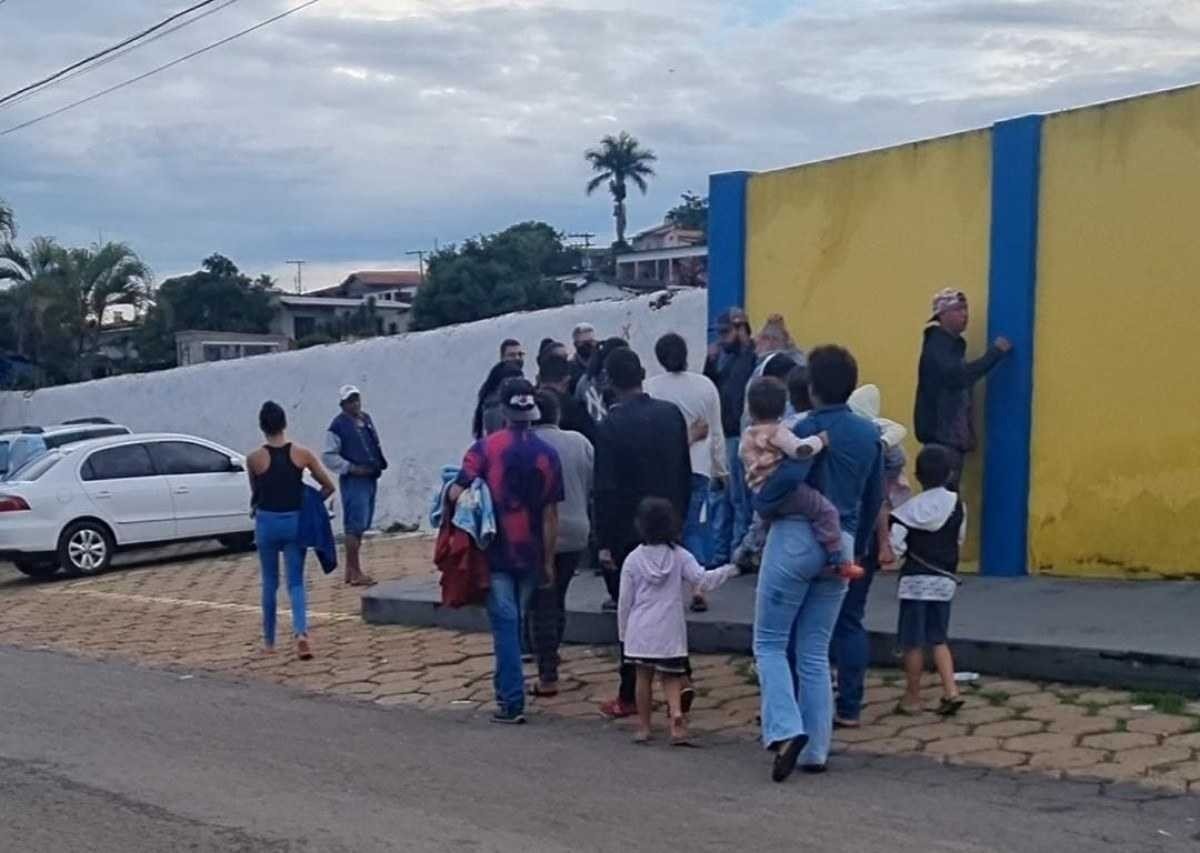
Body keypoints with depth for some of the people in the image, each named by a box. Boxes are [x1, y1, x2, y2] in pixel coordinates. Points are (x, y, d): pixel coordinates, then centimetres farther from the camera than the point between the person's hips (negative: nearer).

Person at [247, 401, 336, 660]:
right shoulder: (302, 454, -4)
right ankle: (301, 633, -18)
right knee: (296, 582, 5)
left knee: (269, 582, 15)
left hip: (267, 522, 0)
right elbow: (329, 486, -1)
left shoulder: (254, 459, -7)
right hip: (295, 521, 0)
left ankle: (269, 640, 24)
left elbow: (255, 494, 7)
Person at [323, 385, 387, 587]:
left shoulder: (366, 419, 15)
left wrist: (380, 463, 12)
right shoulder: (338, 426, -9)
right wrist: (351, 468, -17)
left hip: (370, 478, 8)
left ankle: (350, 570, 20)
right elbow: (329, 457, -11)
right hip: (353, 480, -8)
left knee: (360, 525, 12)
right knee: (355, 525, -9)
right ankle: (355, 572, -7)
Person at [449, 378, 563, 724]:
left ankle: (512, 701, -6)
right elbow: (550, 514, 1)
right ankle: (505, 688, 26)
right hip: (530, 553, 3)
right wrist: (548, 561, 7)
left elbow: (456, 493, -15)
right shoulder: (547, 454, 0)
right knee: (515, 621, 17)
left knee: (504, 623, -2)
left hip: (495, 552, -3)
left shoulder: (486, 447, -8)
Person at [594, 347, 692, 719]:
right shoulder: (671, 414, 0)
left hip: (627, 532, -5)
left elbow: (606, 489, -15)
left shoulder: (611, 425, -15)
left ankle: (630, 696, 8)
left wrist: (604, 542, -10)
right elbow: (685, 474, 6)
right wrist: (678, 517, 15)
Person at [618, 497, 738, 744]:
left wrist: (623, 632, 12)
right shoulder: (680, 557, -4)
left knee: (644, 677, 11)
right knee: (671, 677, 9)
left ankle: (643, 727, 16)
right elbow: (703, 581, -12)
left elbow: (625, 601, 1)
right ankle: (676, 713, -16)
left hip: (640, 630, 0)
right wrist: (729, 570, 1)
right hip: (670, 630, 0)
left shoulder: (633, 559, -2)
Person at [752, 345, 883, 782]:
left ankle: (785, 731, -13)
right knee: (815, 653, 12)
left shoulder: (808, 428, -11)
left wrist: (761, 505, -8)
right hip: (841, 546, 6)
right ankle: (816, 750, 12)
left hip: (796, 539, -6)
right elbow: (874, 498, 14)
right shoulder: (869, 434, 8)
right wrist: (857, 548, 22)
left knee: (770, 644, 4)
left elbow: (786, 479, -27)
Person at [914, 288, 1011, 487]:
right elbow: (959, 375, -29)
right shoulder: (937, 344, -14)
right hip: (940, 431, -10)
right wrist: (995, 352, -24)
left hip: (952, 431, 10)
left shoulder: (952, 344, 17)